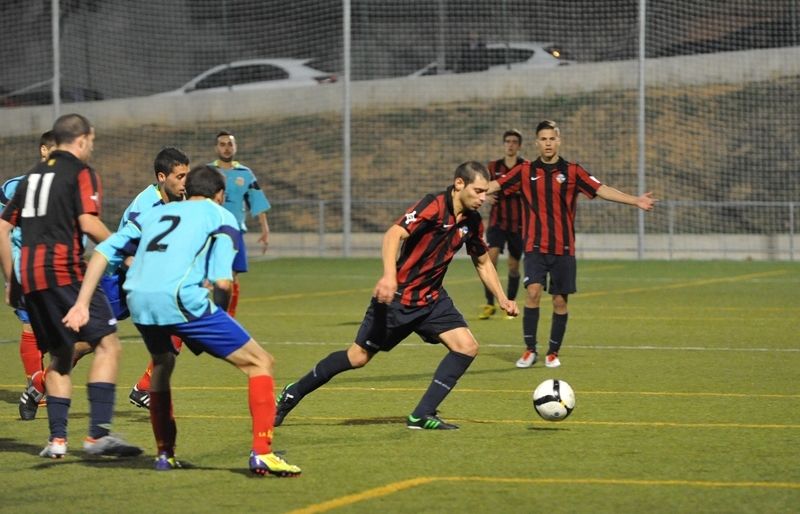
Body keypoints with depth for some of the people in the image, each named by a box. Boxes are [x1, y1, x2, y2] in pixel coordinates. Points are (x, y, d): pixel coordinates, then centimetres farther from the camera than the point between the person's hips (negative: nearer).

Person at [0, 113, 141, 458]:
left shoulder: (33, 175, 21)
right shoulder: (81, 173, 0)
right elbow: (88, 223, -14)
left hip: (30, 276, 7)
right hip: (65, 272, -7)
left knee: (59, 356, 16)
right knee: (107, 344, -7)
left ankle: (57, 439, 9)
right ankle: (98, 433, -19)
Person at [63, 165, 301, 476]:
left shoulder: (155, 213, 29)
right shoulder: (221, 217, 16)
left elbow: (103, 251, 19)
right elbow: (222, 281, 0)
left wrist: (82, 304, 16)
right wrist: (218, 315, 17)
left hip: (137, 299, 5)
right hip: (180, 299, -5)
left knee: (162, 364, 36)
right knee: (259, 363, 6)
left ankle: (165, 454, 33)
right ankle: (261, 453, -6)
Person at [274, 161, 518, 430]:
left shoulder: (472, 222, 2)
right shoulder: (434, 206, -21)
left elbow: (483, 263, 19)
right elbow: (394, 234, -33)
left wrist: (502, 299, 13)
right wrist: (389, 275, -48)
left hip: (432, 299, 7)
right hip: (398, 296, -7)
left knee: (467, 347, -12)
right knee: (358, 357, 1)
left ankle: (422, 415, -7)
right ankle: (292, 394, 21)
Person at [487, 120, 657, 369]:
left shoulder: (572, 171, 2)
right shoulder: (526, 171, 3)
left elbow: (601, 189, -5)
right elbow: (494, 185, 0)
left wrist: (635, 200, -15)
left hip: (563, 249, 1)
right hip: (535, 246, -1)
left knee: (560, 301, 3)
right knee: (533, 292, -17)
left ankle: (553, 352, 18)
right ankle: (530, 350, -5)